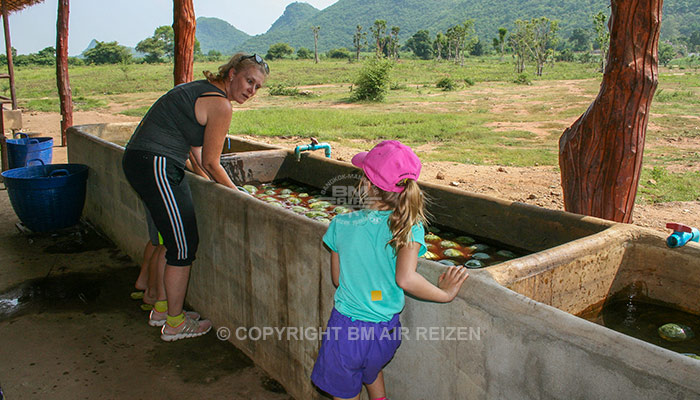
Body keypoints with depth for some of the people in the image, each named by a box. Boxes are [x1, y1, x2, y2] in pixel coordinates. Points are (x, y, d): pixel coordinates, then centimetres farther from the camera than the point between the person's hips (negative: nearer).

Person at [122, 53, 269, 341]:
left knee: (171, 238, 20)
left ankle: (162, 307, 33)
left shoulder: (201, 90, 18)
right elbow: (210, 163, -9)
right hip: (156, 167, -10)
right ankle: (175, 324, 14)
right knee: (183, 247, 0)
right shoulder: (220, 105, -12)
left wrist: (222, 184, 24)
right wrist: (237, 194, 4)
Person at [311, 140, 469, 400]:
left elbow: (338, 279, 0)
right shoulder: (409, 227, -16)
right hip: (386, 331, 1)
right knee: (372, 370, 35)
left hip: (346, 328, -1)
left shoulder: (341, 224, -11)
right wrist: (444, 293, -14)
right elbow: (405, 278, -28)